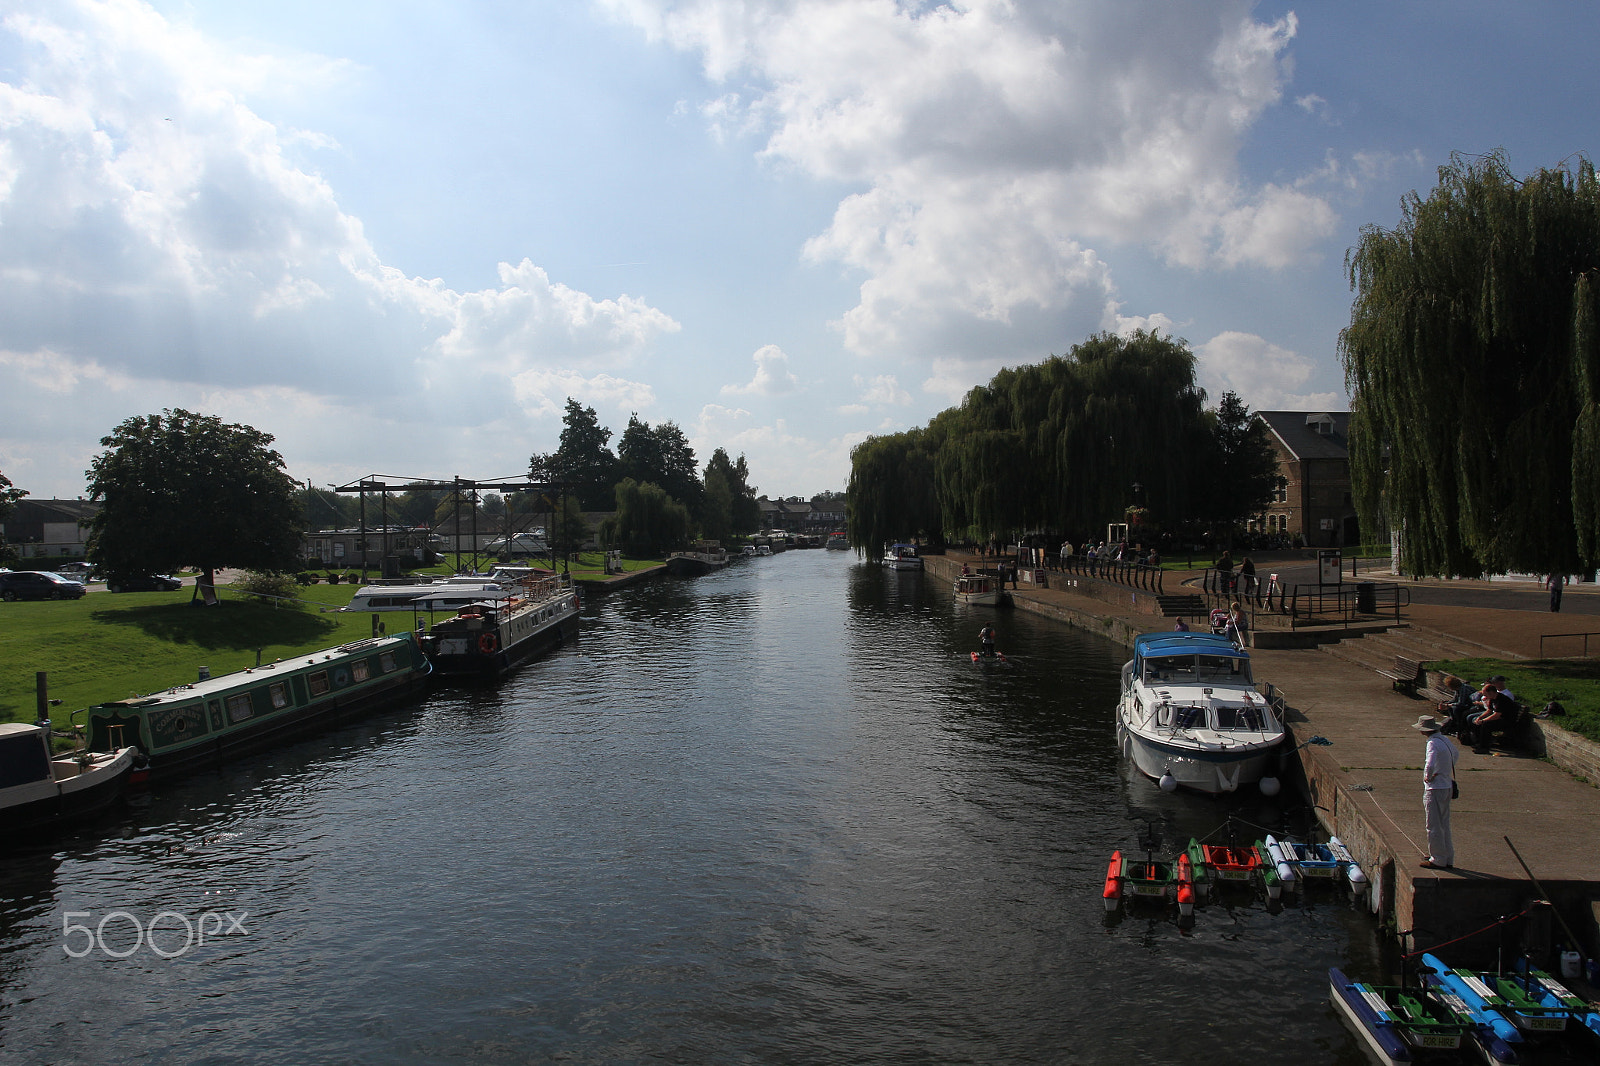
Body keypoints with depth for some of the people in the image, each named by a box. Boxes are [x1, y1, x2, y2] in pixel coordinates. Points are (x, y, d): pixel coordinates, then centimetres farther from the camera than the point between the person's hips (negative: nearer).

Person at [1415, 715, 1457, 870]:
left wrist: (1428, 777, -14)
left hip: (1435, 789, -9)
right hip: (1447, 786, 9)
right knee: (1444, 824, 17)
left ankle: (1438, 860, 6)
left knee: (1434, 826, 0)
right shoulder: (1445, 739, 7)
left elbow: (1430, 765, -34)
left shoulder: (1433, 743, -20)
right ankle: (1447, 858, 25)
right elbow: (1454, 754, 27)